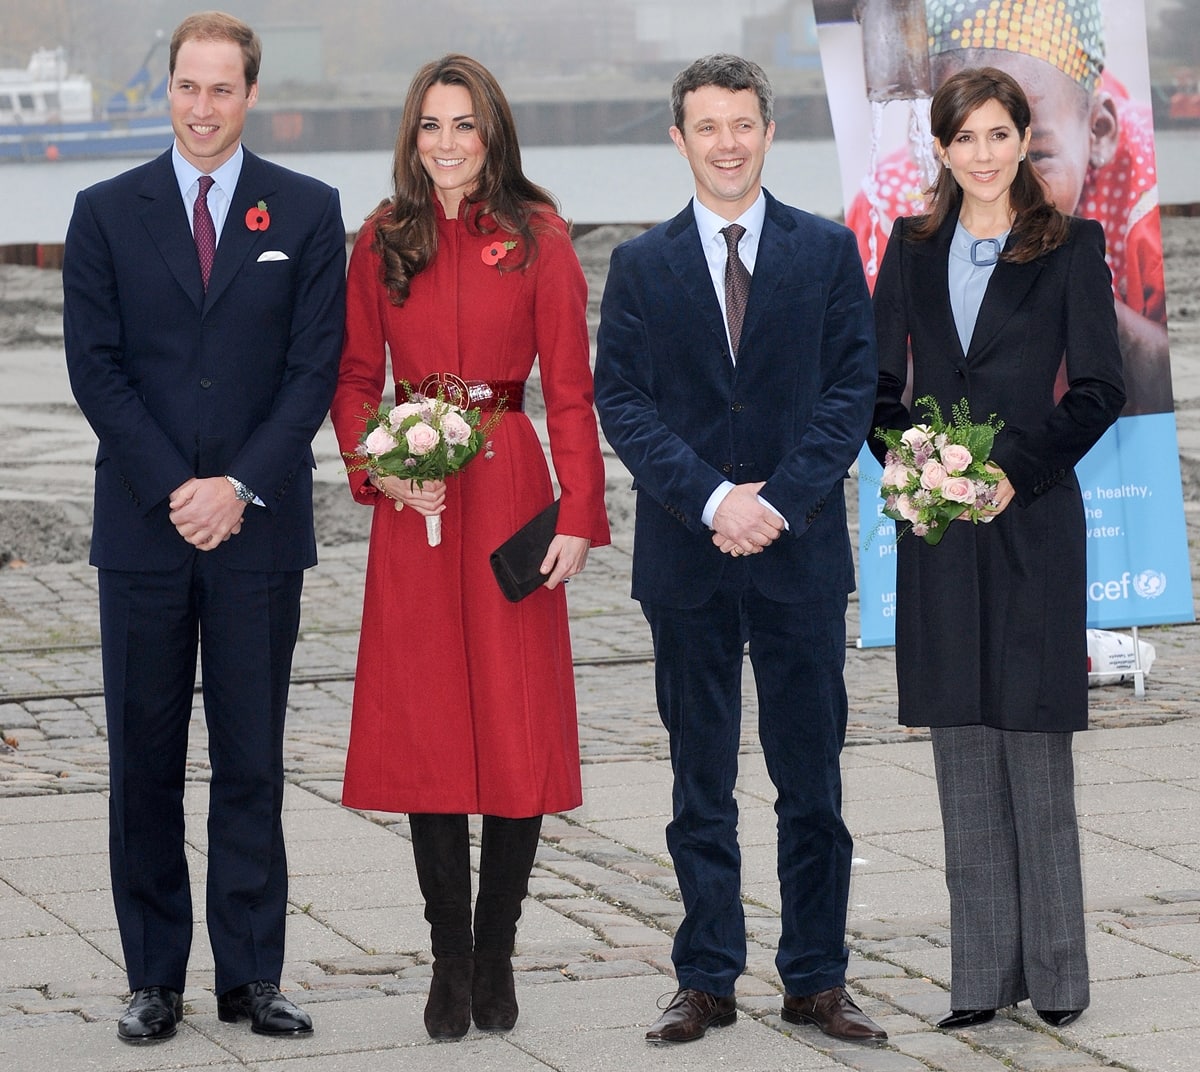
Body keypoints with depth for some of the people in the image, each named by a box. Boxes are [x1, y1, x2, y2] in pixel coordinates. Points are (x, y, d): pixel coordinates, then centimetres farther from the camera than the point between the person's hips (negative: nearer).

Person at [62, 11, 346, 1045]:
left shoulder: (307, 212, 5)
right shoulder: (107, 212, 6)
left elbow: (316, 367, 0)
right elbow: (96, 367, 0)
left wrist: (241, 486, -10)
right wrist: (173, 488, -9)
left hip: (259, 528, 0)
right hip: (142, 529, 1)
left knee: (252, 762, 3)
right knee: (145, 759, 4)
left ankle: (251, 975, 10)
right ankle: (155, 979, 11)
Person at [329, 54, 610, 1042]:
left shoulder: (537, 238, 1)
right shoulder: (383, 242, 8)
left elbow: (570, 387, -1)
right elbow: (354, 378, 11)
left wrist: (579, 516, -8)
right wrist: (383, 468, -7)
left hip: (509, 493, -2)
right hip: (413, 507, 2)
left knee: (519, 727, -1)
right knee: (425, 727, 1)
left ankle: (496, 955, 11)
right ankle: (452, 961, 9)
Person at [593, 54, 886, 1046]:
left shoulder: (828, 251, 5)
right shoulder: (641, 265, 6)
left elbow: (851, 387, -1)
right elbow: (622, 402, 0)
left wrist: (779, 501, -12)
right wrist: (711, 500, -13)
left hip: (802, 553, 0)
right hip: (686, 556, 0)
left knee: (812, 779, 4)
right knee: (700, 786, 6)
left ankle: (817, 980, 12)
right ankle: (707, 981, 13)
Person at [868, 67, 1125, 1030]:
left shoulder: (1072, 246, 1)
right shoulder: (913, 247, 11)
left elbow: (1099, 388, -3)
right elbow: (881, 381, 10)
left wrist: (1017, 474, -14)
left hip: (1031, 519, -3)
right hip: (939, 528, 3)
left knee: (1035, 745, -2)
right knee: (963, 750, 5)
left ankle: (1055, 972, 6)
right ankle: (984, 974, 11)